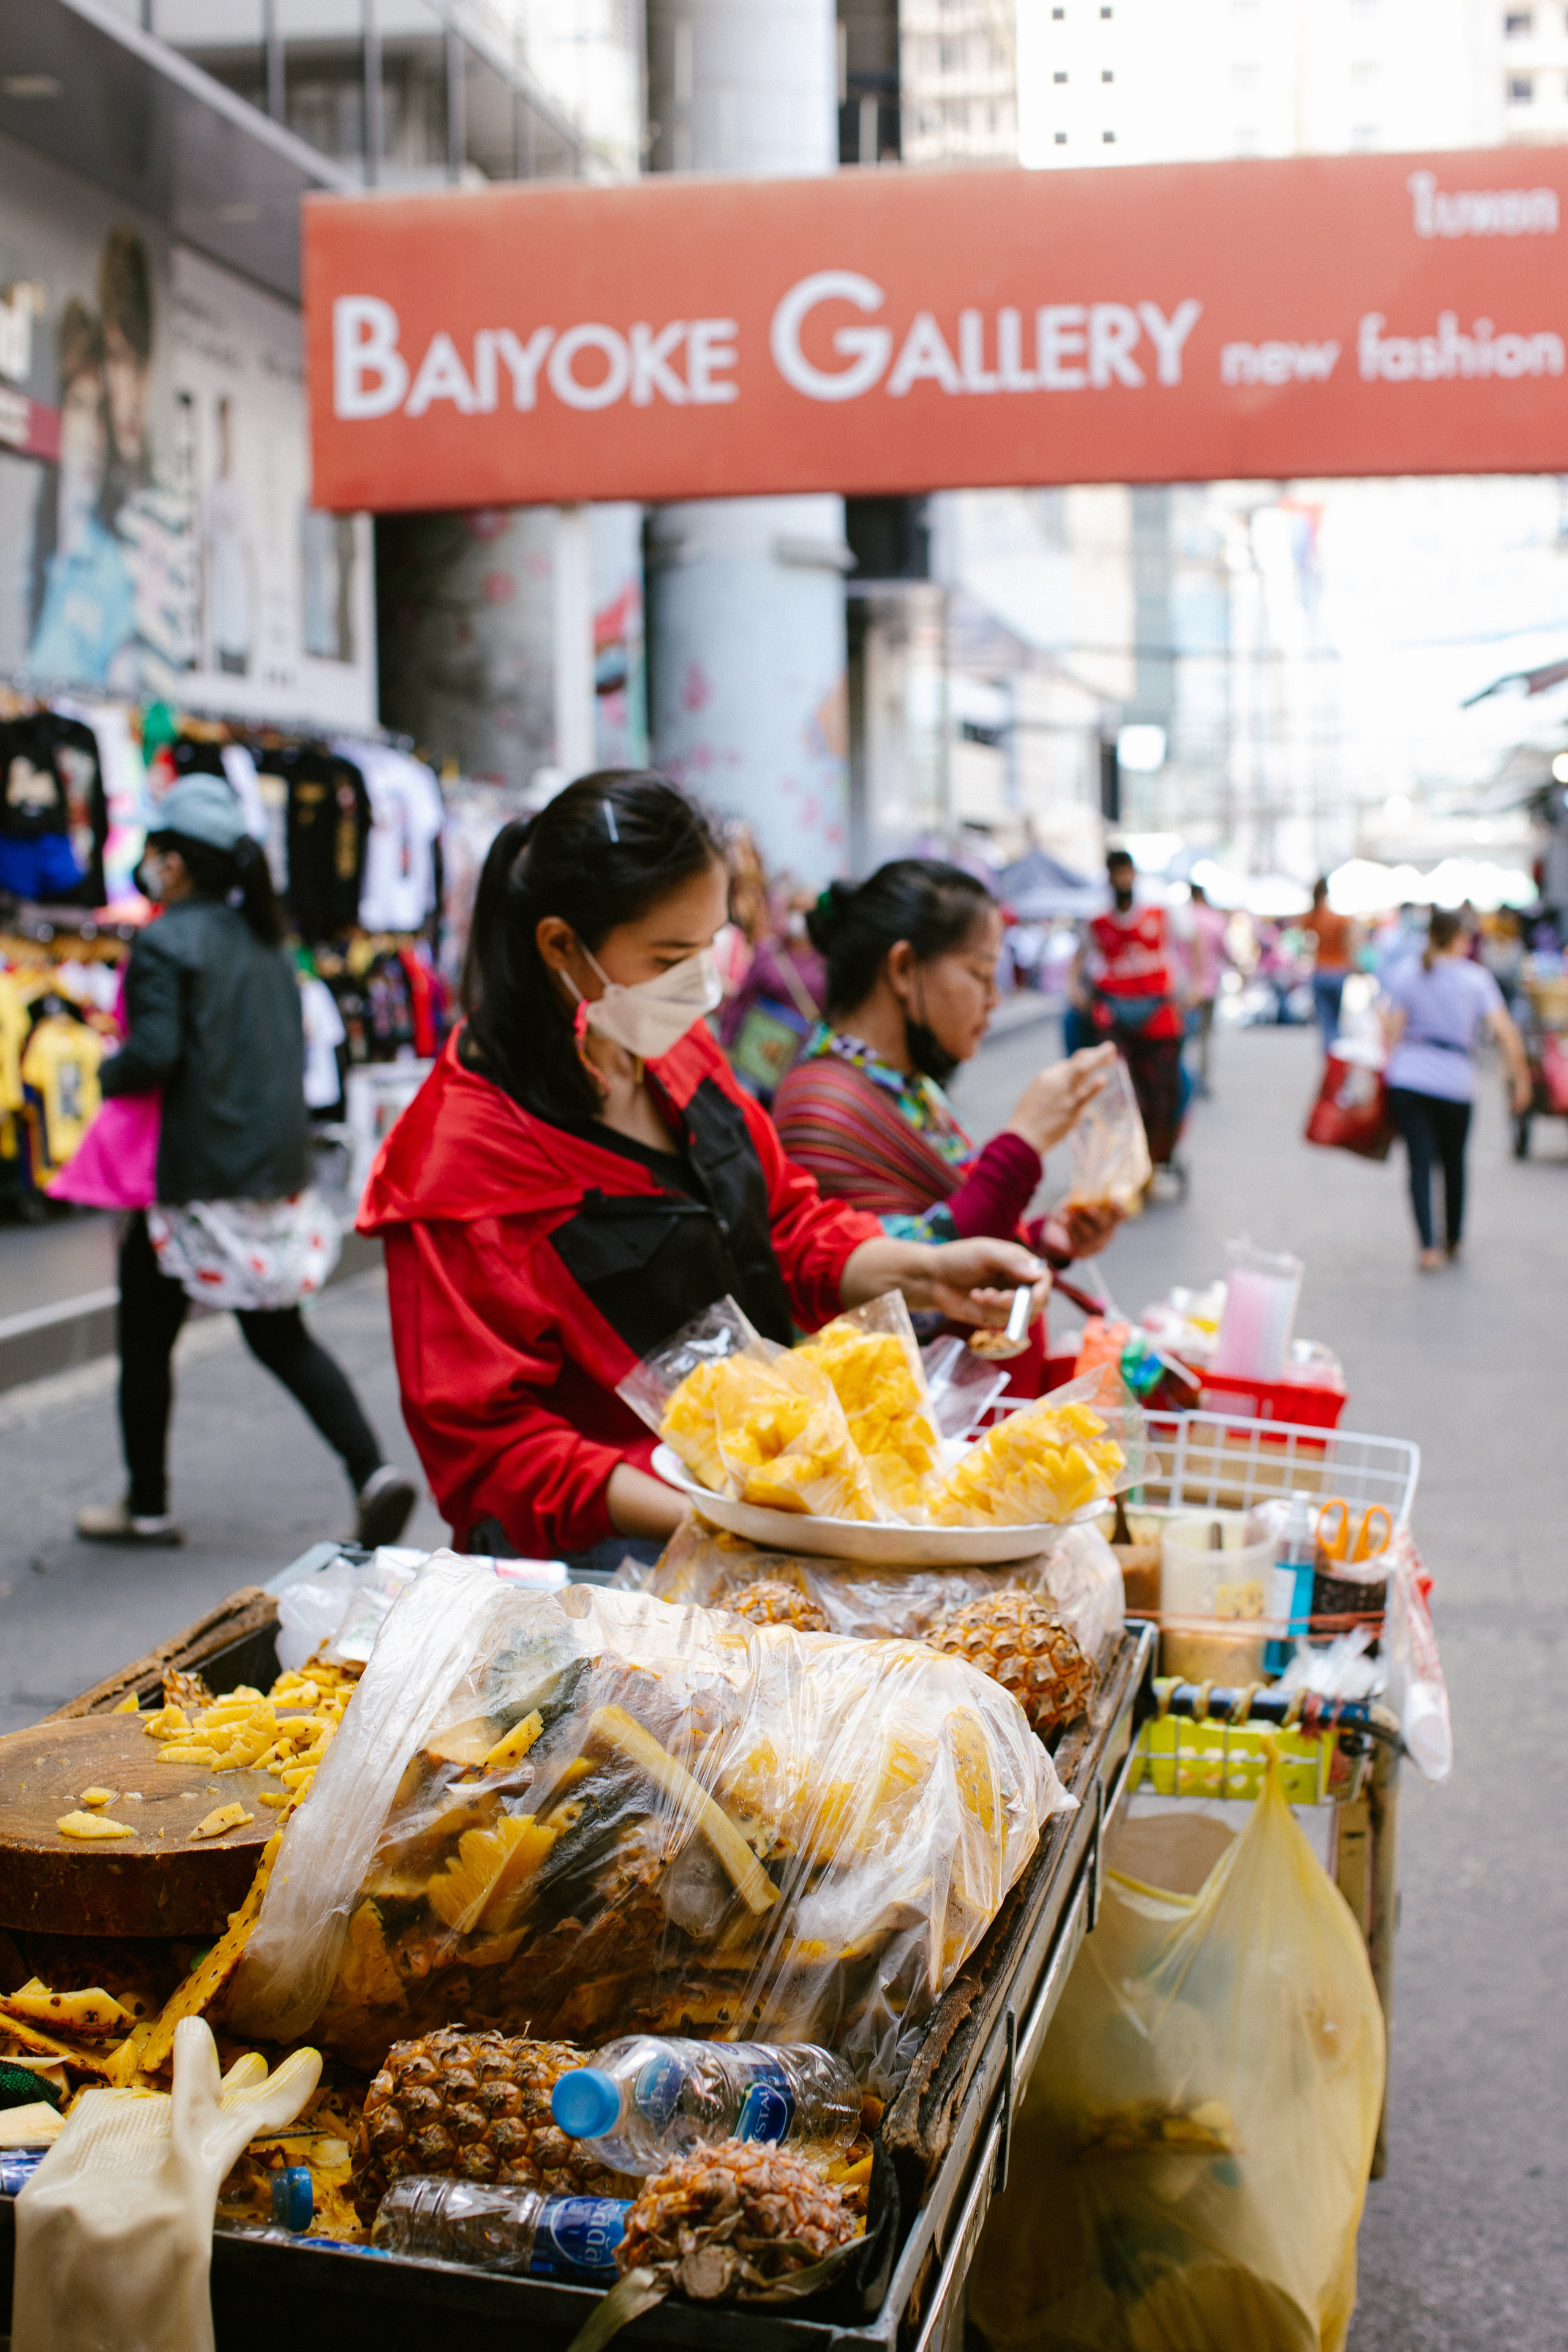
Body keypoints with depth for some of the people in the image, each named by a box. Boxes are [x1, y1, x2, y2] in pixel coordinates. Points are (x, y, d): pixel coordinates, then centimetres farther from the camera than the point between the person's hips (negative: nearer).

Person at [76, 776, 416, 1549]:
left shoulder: (164, 942, -12)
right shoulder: (265, 940, 11)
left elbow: (154, 1055, -21)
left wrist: (107, 1073, -1)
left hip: (191, 1174, -7)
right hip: (277, 1168, 7)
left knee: (145, 1341, 10)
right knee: (281, 1337, 15)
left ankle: (147, 1507, 21)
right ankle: (372, 1470, -1)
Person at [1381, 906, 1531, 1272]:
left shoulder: (1405, 974, 5)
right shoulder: (1476, 977, 0)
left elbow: (1393, 1030, 0)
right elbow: (1505, 1031, -8)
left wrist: (1384, 1071, 7)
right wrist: (1521, 1077, -1)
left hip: (1407, 1077, 1)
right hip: (1455, 1081, -1)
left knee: (1420, 1161, -1)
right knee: (1454, 1160, 17)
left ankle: (1428, 1247, -14)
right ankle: (1453, 1241, 29)